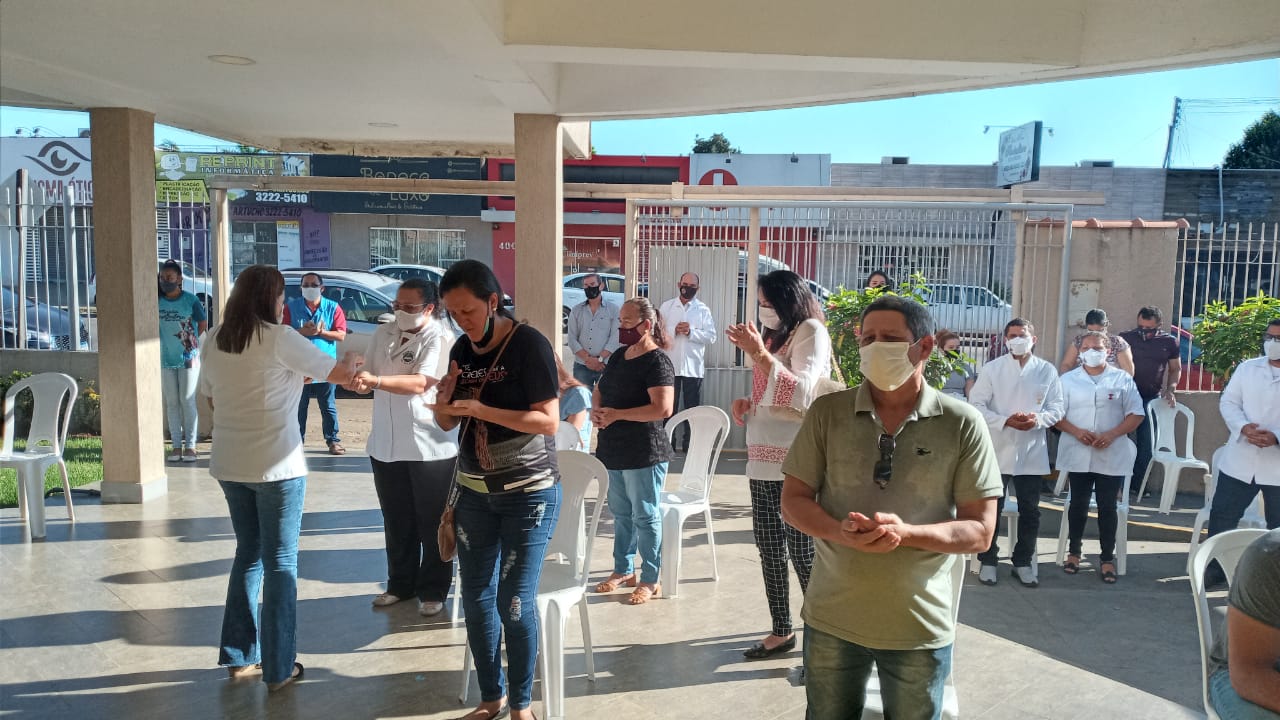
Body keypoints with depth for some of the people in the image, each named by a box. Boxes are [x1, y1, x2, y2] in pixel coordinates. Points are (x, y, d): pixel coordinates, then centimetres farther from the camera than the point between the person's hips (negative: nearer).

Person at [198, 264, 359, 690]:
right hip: (276, 466, -6)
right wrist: (350, 363, 19)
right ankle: (278, 669, 12)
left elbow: (210, 396, 17)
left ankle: (239, 655, 26)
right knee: (280, 563, 4)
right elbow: (338, 373, -5)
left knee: (248, 554, 20)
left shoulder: (214, 341, 5)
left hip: (229, 465, 6)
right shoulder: (279, 339, -12)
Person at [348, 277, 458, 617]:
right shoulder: (383, 334, 8)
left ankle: (433, 591, 20)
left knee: (432, 523, 6)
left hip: (430, 446, -6)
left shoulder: (441, 338, -12)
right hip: (386, 445, 6)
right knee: (396, 522, 17)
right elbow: (370, 382, 8)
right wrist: (357, 382, -14)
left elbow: (421, 383, -23)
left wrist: (376, 380, -34)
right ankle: (400, 584, 32)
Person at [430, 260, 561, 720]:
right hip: (473, 492, 6)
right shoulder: (461, 350, 5)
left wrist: (480, 409, -25)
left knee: (515, 604, -1)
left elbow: (549, 422, -19)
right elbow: (447, 423, 12)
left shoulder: (529, 345, -14)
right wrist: (443, 403, -11)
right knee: (476, 599, 10)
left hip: (528, 493, -6)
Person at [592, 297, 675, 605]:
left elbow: (663, 409, -24)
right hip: (613, 451, 8)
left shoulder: (657, 361, -14)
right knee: (620, 513, 17)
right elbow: (599, 391, 23)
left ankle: (650, 580, 13)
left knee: (645, 516, 2)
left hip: (644, 453, -8)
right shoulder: (618, 357, 11)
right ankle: (623, 569, 31)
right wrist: (596, 410, -1)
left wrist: (617, 414, -21)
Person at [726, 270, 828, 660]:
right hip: (763, 456, 8)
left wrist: (758, 353, -27)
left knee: (802, 553, -3)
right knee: (769, 547, 13)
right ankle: (781, 631, 26)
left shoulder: (811, 332, -8)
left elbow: (799, 395, -22)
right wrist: (747, 404, 5)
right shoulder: (775, 334, 14)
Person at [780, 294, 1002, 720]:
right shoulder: (826, 412, -4)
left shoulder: (963, 424, -7)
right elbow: (793, 500, 0)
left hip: (920, 626, -1)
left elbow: (980, 531, -6)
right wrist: (840, 531, -21)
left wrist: (906, 533, -25)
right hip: (831, 619, 1)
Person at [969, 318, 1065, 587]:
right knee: (992, 509, 6)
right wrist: (1005, 421, -19)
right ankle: (988, 561, 19)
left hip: (1032, 452, 2)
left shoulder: (1048, 371, 3)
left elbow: (1056, 408, 4)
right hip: (997, 450, -2)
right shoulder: (992, 369, -1)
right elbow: (976, 404, -6)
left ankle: (1023, 562, 25)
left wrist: (1038, 419, -17)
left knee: (1030, 511, 10)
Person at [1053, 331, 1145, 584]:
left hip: (1112, 455, -1)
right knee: (1078, 504, 8)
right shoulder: (1068, 380, 5)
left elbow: (1136, 414, 0)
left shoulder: (1122, 379, 3)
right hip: (1078, 454, 1)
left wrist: (1111, 434, -14)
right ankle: (1073, 552, 21)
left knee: (1107, 506, 3)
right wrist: (1076, 431, -16)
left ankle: (1107, 558, 12)